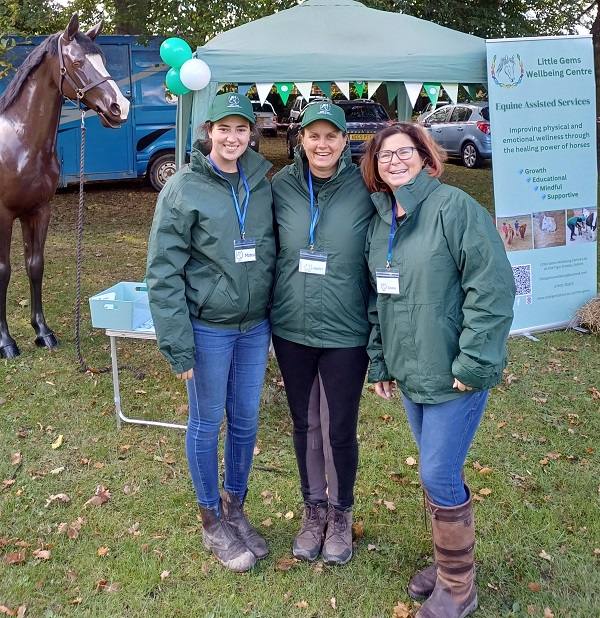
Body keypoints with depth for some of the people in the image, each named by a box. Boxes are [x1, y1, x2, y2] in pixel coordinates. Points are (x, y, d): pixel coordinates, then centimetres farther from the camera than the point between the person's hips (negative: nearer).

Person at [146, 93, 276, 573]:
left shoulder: (261, 183, 3)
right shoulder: (185, 188, -11)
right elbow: (164, 271, -12)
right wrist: (177, 344, -15)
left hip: (256, 325, 4)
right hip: (208, 328, -4)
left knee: (246, 421, 14)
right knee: (207, 424, 10)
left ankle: (235, 509, 35)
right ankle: (212, 521, 29)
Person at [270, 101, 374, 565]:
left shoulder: (364, 190, -8)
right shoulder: (282, 187, -2)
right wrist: (268, 311, 8)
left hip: (346, 332, -2)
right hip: (291, 330, 3)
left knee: (340, 430, 8)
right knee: (305, 424, 16)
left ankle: (341, 513, 34)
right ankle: (314, 508, 38)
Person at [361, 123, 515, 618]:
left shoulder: (453, 206, -13)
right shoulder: (379, 222, 10)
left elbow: (493, 286, -18)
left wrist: (475, 363, -19)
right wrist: (381, 363, 16)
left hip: (455, 373, -7)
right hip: (409, 373, 7)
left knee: (439, 477, -2)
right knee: (437, 471, 17)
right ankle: (449, 562, 37)